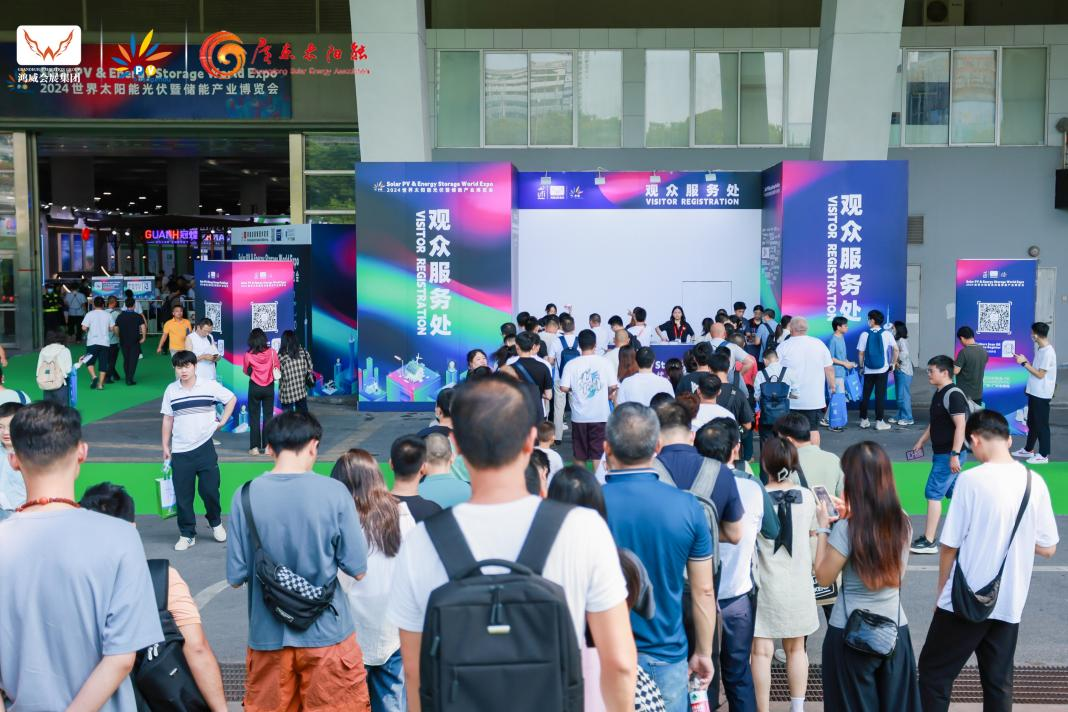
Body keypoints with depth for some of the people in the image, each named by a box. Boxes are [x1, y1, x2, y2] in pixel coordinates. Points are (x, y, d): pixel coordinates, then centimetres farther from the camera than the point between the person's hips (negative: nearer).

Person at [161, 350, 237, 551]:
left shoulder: (210, 386, -3)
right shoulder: (171, 391, 2)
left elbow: (231, 399, 10)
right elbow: (167, 420, 6)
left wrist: (222, 421, 2)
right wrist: (165, 447, 6)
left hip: (205, 447, -1)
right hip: (180, 451, 1)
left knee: (210, 490, 2)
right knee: (183, 495, 3)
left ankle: (216, 523, 28)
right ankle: (187, 534, 15)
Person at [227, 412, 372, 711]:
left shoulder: (245, 496, -7)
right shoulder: (334, 492, -12)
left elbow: (236, 577, -4)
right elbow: (357, 570, -9)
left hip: (269, 635, 2)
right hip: (326, 632, -2)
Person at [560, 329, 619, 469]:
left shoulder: (571, 364, -7)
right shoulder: (604, 362, -6)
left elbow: (564, 388, -12)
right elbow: (613, 386, -6)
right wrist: (608, 394, 15)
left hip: (579, 415, 1)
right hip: (600, 415, -1)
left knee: (579, 453, 14)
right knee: (598, 452, 5)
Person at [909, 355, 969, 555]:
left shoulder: (953, 395, -17)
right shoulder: (938, 394, 12)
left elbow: (960, 426, -23)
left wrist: (954, 455, -26)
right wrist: (921, 442, 25)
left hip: (949, 455, -10)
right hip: (941, 452, 10)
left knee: (933, 493, -7)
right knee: (954, 493, 16)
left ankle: (928, 542, -3)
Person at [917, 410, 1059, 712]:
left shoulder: (971, 479, -14)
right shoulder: (1035, 482, -1)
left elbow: (950, 546, -11)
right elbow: (1048, 549, 5)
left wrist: (942, 592, 3)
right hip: (1010, 603, 5)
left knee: (933, 673, 9)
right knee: (999, 682, 15)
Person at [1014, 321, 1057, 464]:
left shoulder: (1048, 352, -20)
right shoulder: (1040, 349, 9)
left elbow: (1040, 374, -19)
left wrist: (1025, 363, -16)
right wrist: (1024, 361, 7)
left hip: (1041, 394, -9)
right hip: (1034, 392, 9)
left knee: (1041, 424, -1)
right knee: (1032, 422, 18)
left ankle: (1043, 455, 6)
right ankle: (1028, 450, 29)